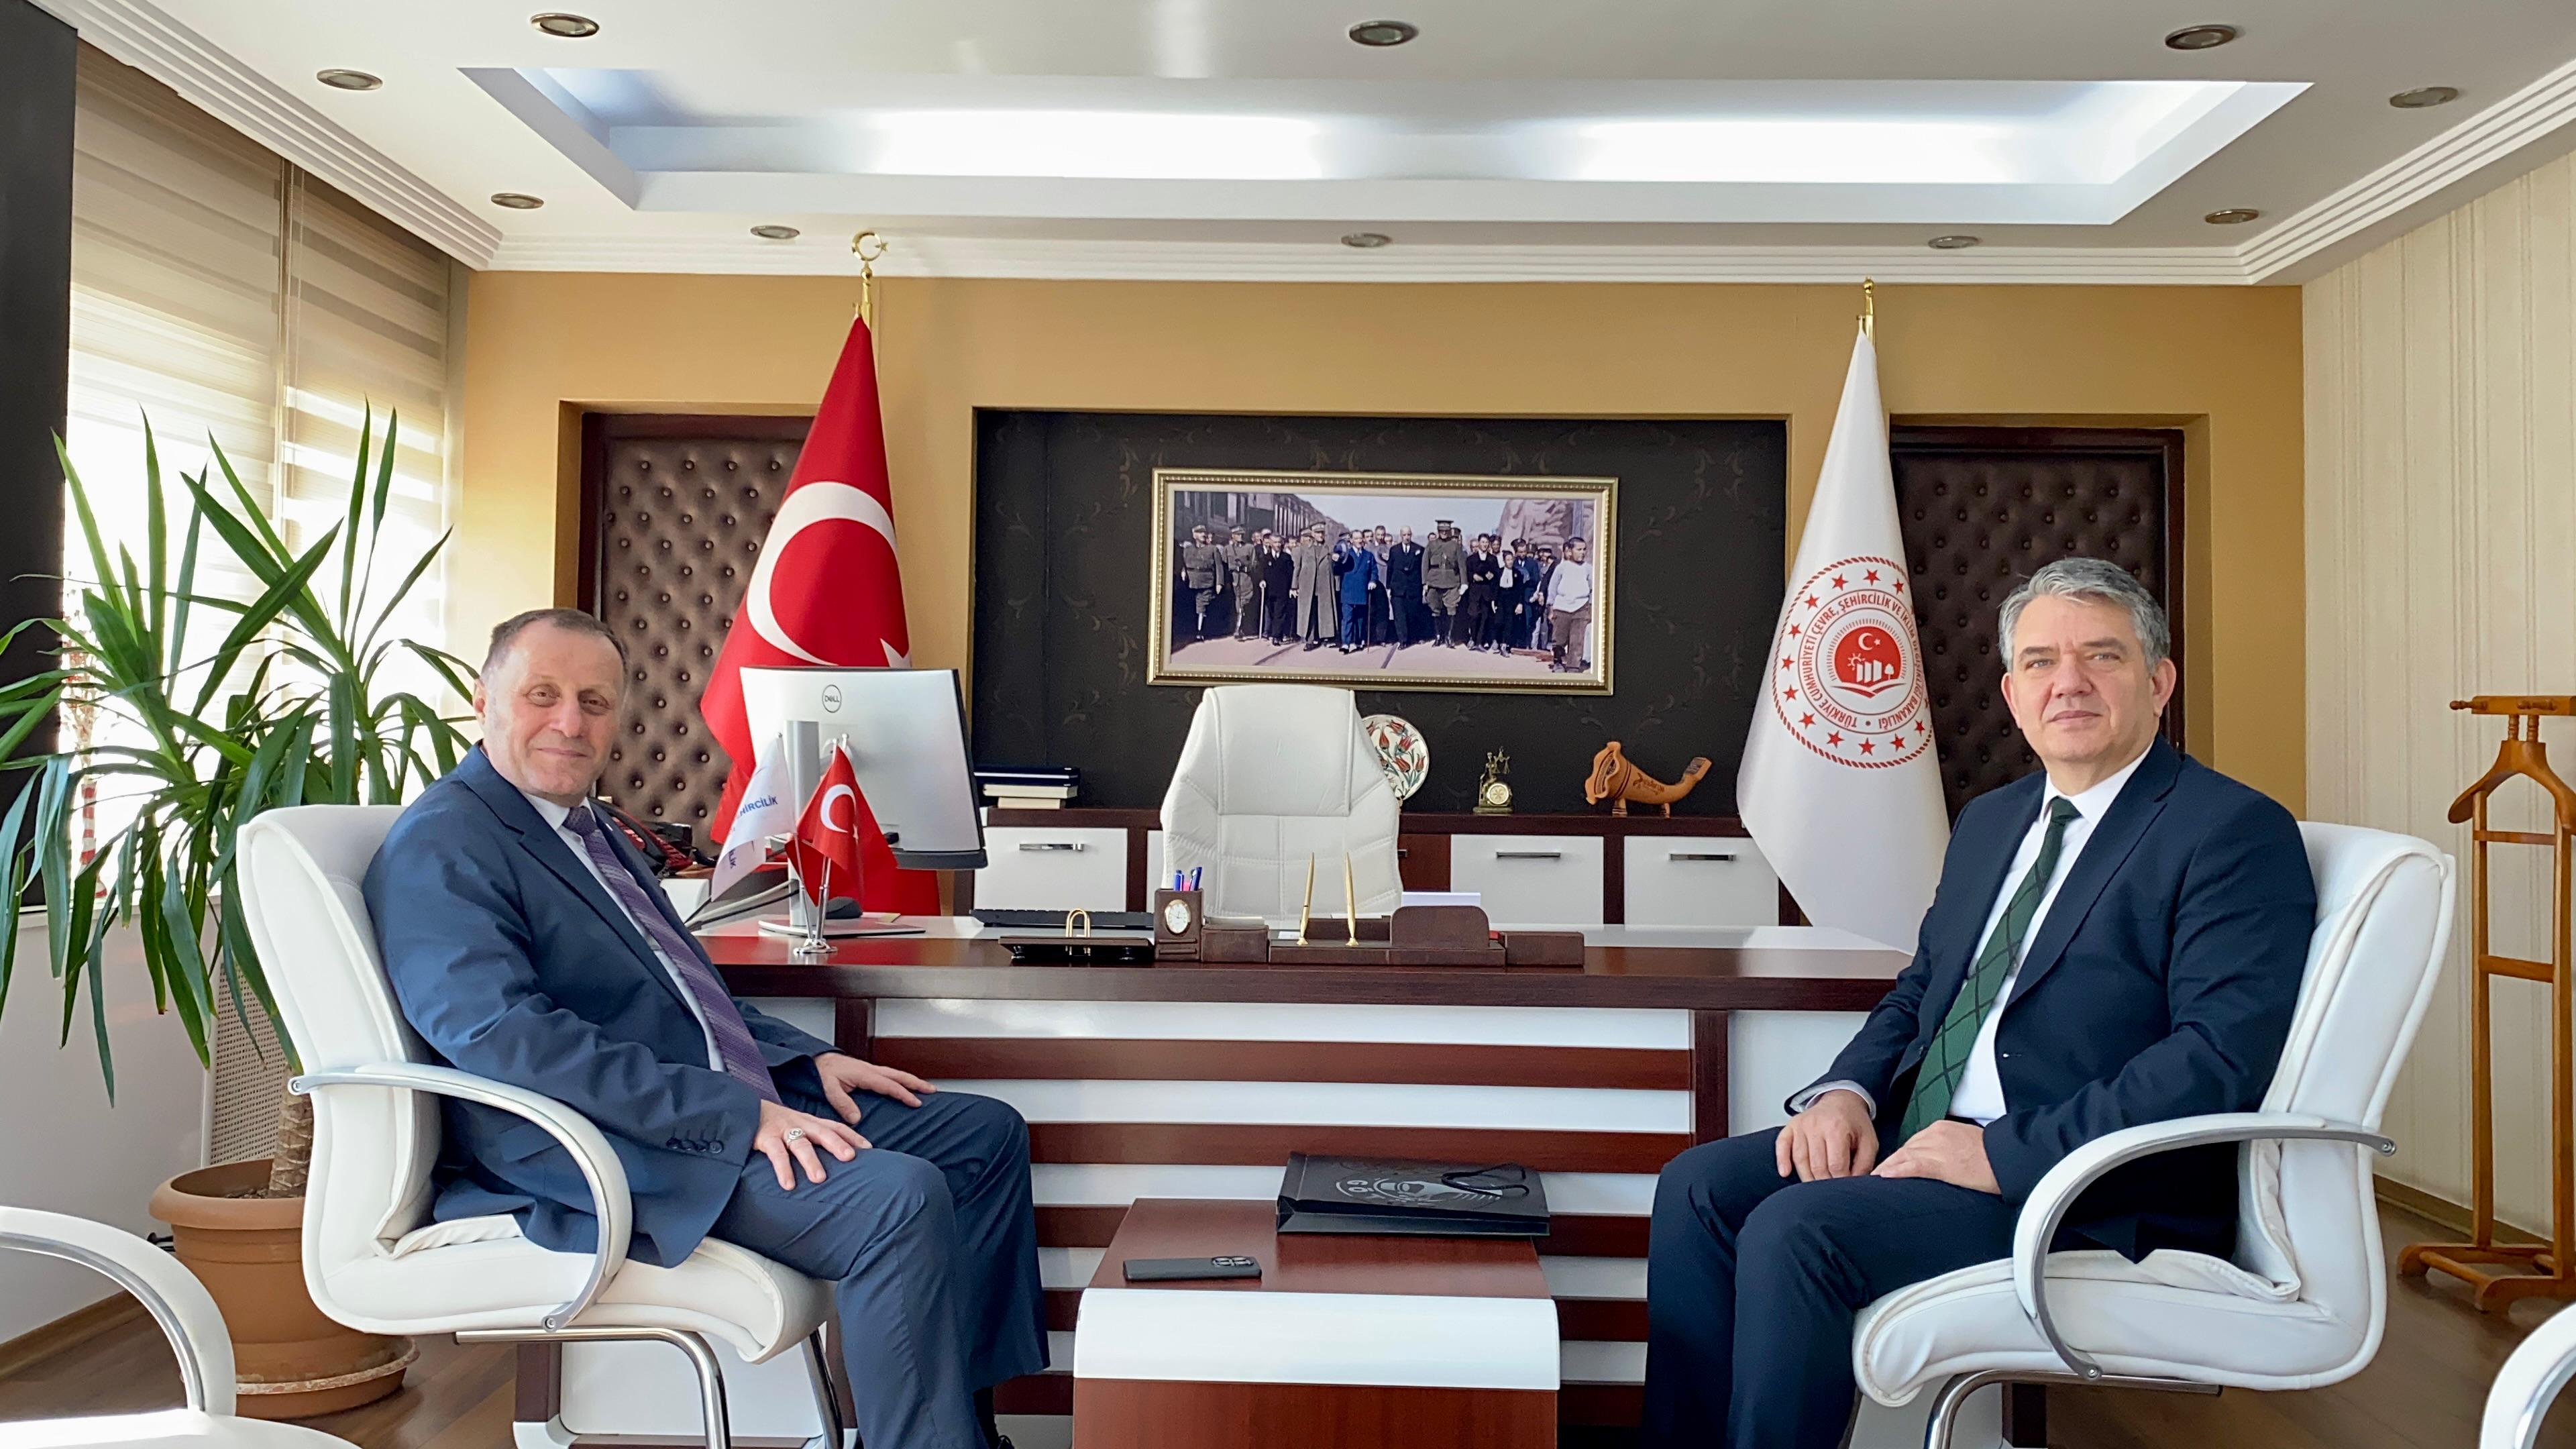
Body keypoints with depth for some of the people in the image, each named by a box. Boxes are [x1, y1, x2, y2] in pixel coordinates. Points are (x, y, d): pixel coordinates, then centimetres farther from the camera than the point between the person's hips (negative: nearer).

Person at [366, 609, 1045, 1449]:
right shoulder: (441, 850, -9)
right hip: (613, 1155, -10)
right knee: (900, 1198, -29)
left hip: (739, 1109, 10)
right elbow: (504, 1034, -23)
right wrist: (736, 1114, -27)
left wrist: (810, 1060, 10)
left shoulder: (587, 829, 20)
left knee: (985, 1134, 6)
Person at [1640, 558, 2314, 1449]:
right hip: (1923, 1140, 8)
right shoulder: (1990, 820, 18)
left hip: (2099, 1198, -8)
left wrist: (2006, 1153, -23)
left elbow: (2223, 1057, -19)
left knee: (1795, 1231, -26)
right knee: (1700, 1187, -10)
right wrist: (1847, 1091, 1)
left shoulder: (2235, 832, -7)